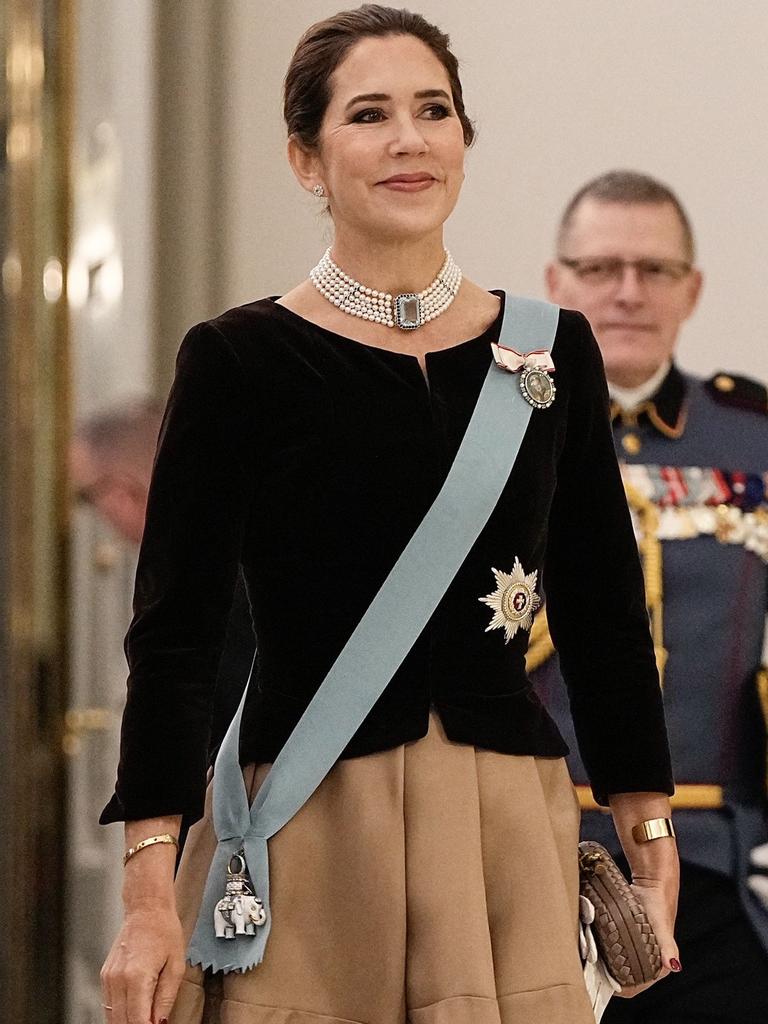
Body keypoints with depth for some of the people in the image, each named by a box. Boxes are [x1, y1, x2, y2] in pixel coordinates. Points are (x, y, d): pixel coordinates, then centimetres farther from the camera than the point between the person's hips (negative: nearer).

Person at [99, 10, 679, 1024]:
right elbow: (172, 633, -5)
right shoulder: (238, 359, -3)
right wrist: (150, 897, -12)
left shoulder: (553, 351, 7)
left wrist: (649, 843, 9)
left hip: (509, 825, 3)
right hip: (307, 826, -3)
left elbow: (606, 614, 13)